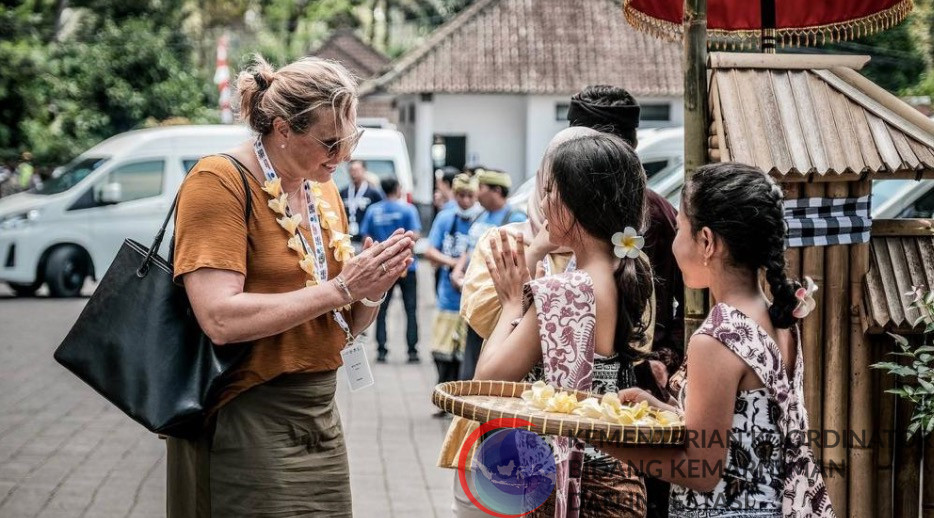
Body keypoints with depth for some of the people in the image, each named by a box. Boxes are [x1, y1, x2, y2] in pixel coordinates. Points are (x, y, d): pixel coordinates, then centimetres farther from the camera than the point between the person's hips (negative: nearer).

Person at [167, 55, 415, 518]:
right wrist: (339, 288, -22)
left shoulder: (324, 191, 11)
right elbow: (220, 319, -23)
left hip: (321, 421, 7)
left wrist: (374, 286, -5)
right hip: (249, 424, -7)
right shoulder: (220, 183, -12)